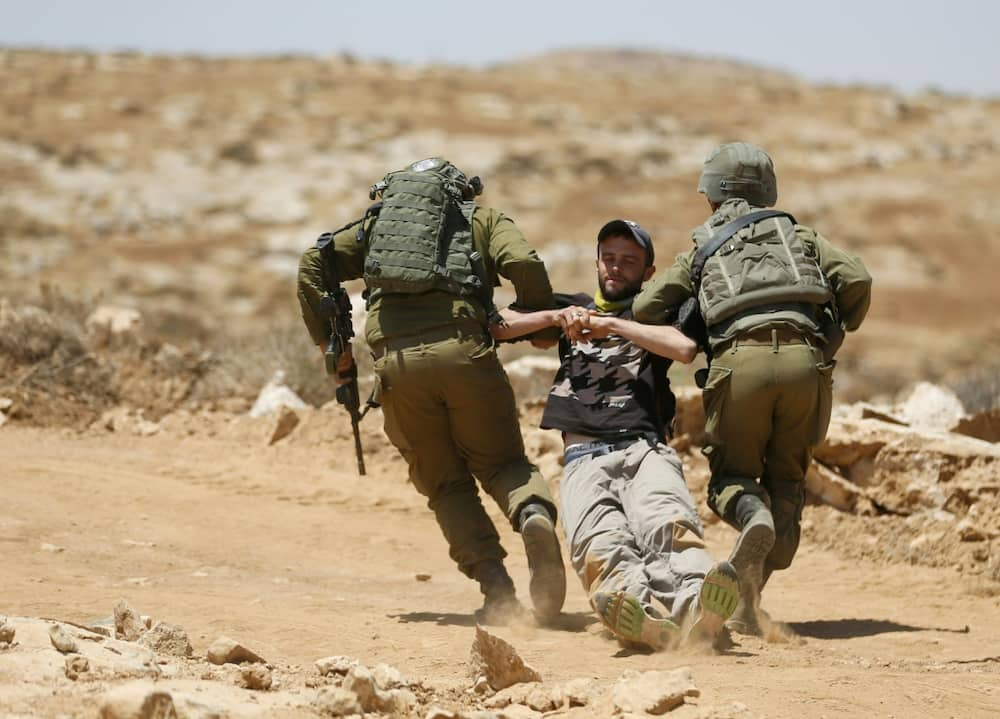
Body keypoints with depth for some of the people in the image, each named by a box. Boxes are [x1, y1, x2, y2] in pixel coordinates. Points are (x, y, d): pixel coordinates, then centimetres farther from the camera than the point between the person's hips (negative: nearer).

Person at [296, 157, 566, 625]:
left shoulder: (378, 221, 29)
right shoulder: (482, 219, 22)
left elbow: (315, 262, 20)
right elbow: (525, 265, 3)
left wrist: (328, 340, 21)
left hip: (396, 362, 1)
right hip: (463, 350, -1)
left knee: (446, 484, 11)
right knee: (501, 462, 12)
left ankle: (495, 587, -6)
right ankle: (534, 513, -23)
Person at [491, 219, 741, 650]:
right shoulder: (572, 308, 33)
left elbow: (685, 348, 0)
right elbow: (492, 327, 20)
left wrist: (609, 325, 3)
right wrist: (556, 318, 6)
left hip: (645, 449, -1)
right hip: (585, 458, 1)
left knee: (668, 525, -36)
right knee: (600, 543, -35)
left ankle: (695, 609, -65)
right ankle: (644, 616, -64)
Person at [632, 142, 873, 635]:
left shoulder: (700, 251, 22)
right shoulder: (798, 235, 25)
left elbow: (646, 310, 14)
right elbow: (856, 280, 11)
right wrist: (837, 331, 27)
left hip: (740, 360, -1)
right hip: (805, 359, 1)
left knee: (731, 475, 14)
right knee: (785, 480, 14)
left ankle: (755, 518, -24)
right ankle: (748, 606, 1)